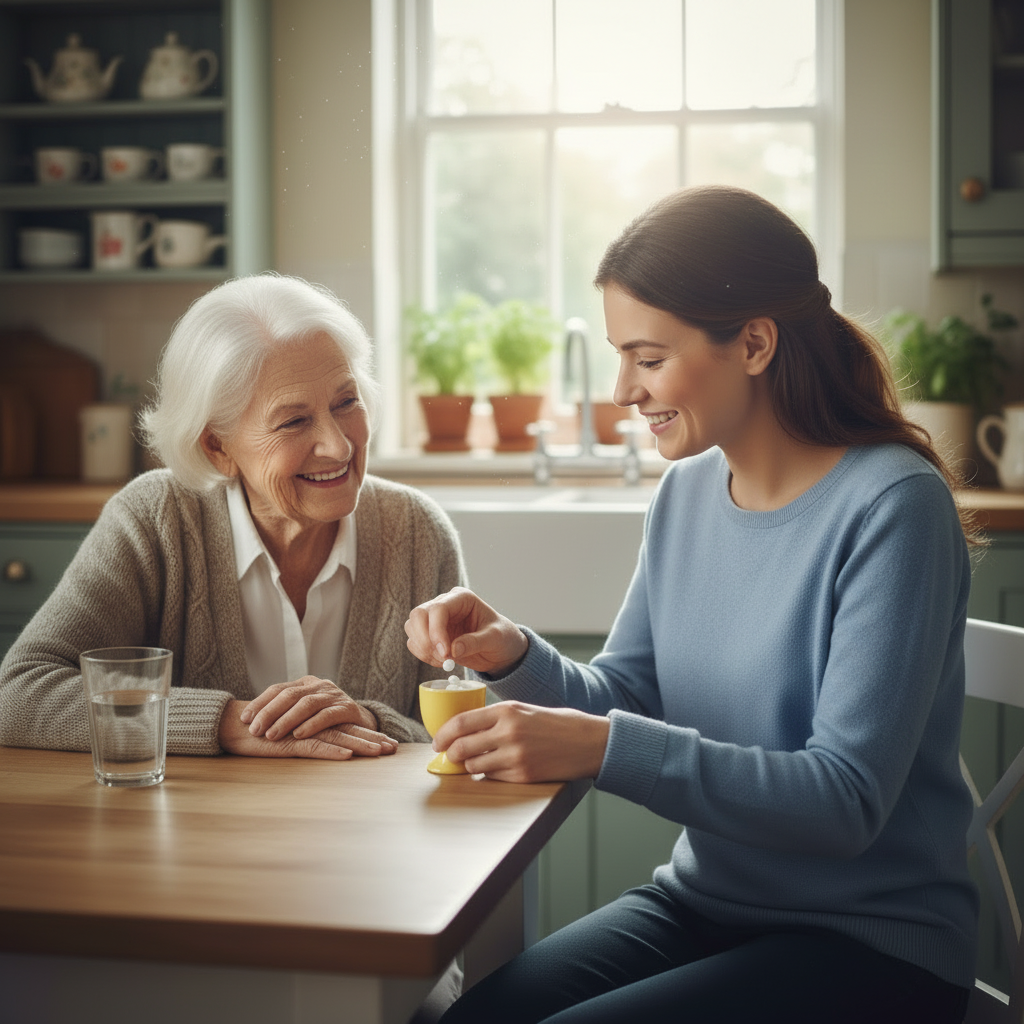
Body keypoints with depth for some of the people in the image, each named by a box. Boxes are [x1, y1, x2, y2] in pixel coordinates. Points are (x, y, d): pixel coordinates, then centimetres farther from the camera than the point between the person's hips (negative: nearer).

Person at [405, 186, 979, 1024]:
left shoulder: (893, 506, -18)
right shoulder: (688, 489, 4)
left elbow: (846, 801, -22)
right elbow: (625, 698, 11)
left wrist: (603, 749, -29)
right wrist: (514, 657, -10)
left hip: (873, 943, -6)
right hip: (703, 903, 6)